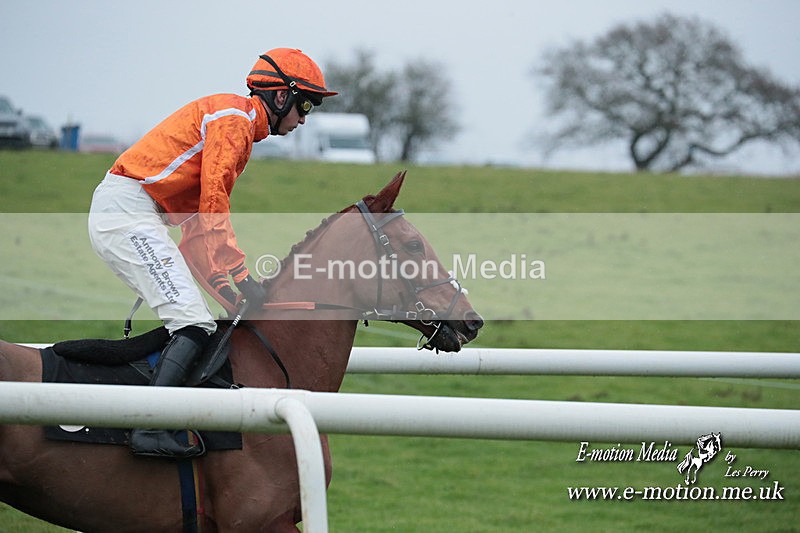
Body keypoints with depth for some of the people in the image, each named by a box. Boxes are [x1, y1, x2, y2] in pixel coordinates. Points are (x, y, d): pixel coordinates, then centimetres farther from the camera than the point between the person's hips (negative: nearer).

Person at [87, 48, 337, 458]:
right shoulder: (234, 116, -5)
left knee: (196, 322, 10)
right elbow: (213, 205, -15)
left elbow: (195, 226, 22)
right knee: (194, 322, -19)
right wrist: (240, 275, -17)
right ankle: (150, 430, -31)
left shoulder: (240, 129, 26)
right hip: (129, 212, -10)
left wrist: (221, 281, 10)